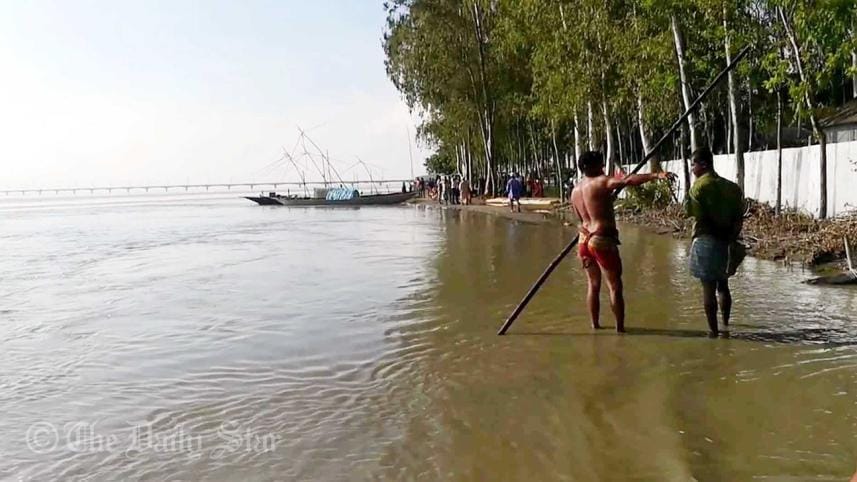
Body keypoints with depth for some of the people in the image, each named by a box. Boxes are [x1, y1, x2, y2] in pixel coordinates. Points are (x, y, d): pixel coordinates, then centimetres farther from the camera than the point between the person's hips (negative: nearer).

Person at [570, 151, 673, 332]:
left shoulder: (575, 191, 12)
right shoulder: (602, 182, -9)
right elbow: (628, 180, -24)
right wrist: (656, 175, -30)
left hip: (585, 238, 7)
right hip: (602, 239, -7)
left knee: (593, 284, 17)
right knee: (615, 286, 1)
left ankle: (595, 324, 22)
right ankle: (620, 328, 3)